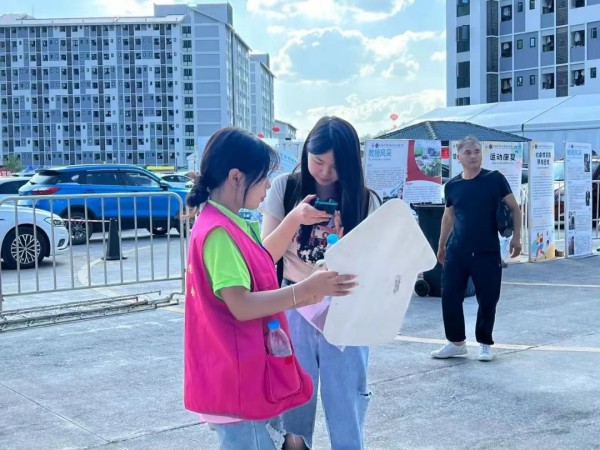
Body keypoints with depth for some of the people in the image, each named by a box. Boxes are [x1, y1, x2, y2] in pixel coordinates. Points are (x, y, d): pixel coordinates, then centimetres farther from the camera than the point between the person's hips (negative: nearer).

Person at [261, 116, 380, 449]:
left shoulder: (365, 201, -4)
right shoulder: (285, 188, -4)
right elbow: (266, 255, -5)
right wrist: (294, 218, -21)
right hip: (295, 308, 1)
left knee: (347, 398, 6)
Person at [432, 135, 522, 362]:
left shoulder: (495, 179, -3)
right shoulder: (452, 185, 5)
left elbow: (514, 208, 2)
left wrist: (516, 236, -7)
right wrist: (441, 246, 19)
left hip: (487, 252, -2)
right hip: (456, 252, 3)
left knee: (488, 299, 4)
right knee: (449, 297, 3)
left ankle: (485, 343, 22)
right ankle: (456, 342, 19)